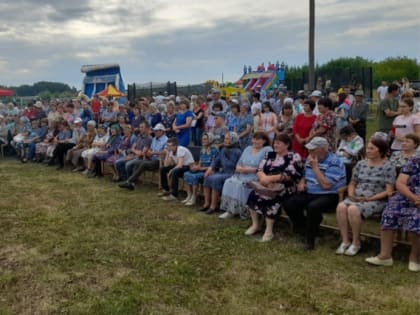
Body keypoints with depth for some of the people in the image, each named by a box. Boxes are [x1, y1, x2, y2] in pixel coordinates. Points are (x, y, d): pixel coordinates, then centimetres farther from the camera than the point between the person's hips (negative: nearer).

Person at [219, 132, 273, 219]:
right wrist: (239, 168, -7)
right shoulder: (248, 149, 19)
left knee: (240, 185, -30)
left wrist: (249, 169, -14)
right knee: (229, 182, -18)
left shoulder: (267, 150, -3)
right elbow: (239, 164, 17)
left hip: (255, 177, -6)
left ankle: (242, 211, -20)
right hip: (241, 176, 7)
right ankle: (230, 210, -16)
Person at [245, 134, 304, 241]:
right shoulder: (269, 155, 15)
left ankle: (269, 230, -22)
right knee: (253, 194, -20)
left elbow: (290, 175, -15)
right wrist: (263, 177, -20)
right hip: (268, 186, 6)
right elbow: (259, 169, 5)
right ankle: (255, 224, -2)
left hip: (284, 188, -5)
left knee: (269, 197, -32)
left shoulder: (294, 157, -2)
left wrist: (271, 178, -25)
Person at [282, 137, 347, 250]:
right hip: (310, 194, 8)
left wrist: (315, 166, -20)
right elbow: (305, 176, 26)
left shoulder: (334, 162, -15)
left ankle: (310, 238, -13)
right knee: (288, 203, -12)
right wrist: (301, 183, 2)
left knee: (313, 207, -36)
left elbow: (326, 185, -24)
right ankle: (304, 229, 6)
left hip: (330, 196, -7)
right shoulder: (310, 159, 9)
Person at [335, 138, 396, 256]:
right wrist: (351, 194, -3)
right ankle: (345, 241, -19)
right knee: (341, 206, -28)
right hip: (356, 198, 5)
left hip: (376, 200, -5)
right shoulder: (361, 164, 14)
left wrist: (370, 198, -16)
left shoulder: (388, 167, -1)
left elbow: (389, 191, -7)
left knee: (353, 209, -34)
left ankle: (356, 243, -15)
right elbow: (352, 183, 19)